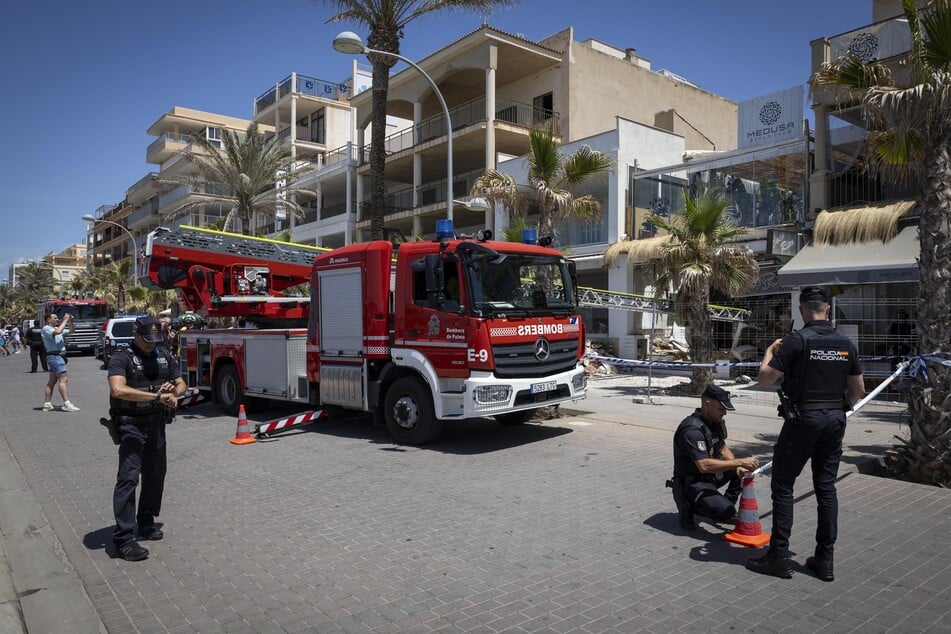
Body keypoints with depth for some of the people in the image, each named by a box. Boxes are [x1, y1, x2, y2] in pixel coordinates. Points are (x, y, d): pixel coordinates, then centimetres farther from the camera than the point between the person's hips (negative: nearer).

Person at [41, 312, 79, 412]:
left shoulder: (56, 328, 22)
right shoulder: (46, 329, -5)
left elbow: (71, 330, 25)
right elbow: (57, 332, -25)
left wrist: (70, 321, 8)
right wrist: (65, 320, -17)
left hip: (59, 356, 10)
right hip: (54, 356, -10)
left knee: (52, 381, 9)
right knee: (64, 378, -15)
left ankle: (47, 404, 11)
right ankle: (66, 404, -19)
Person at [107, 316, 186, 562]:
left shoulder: (164, 356, 8)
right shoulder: (122, 359, -11)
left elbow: (181, 384, 15)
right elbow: (118, 390, -27)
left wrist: (174, 390, -10)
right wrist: (157, 396, -30)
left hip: (157, 423, 6)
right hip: (131, 424, -6)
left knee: (155, 475, 14)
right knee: (128, 478, -9)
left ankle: (146, 522, 31)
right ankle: (123, 538, -6)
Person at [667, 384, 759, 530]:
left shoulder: (717, 422, 3)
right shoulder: (692, 429, -27)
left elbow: (723, 448, 14)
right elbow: (704, 465, -35)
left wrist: (738, 467, -7)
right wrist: (739, 462, -33)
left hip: (711, 476, 9)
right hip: (692, 483, -9)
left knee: (744, 469, 1)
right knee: (725, 512, -27)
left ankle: (728, 504, 12)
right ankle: (687, 506, -2)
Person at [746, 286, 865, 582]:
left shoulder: (796, 340, -13)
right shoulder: (846, 343, 4)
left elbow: (765, 380, -14)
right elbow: (858, 389, 11)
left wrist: (769, 352, 2)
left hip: (802, 421, -6)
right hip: (835, 422, 6)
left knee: (782, 486, 2)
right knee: (826, 488, 12)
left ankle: (778, 557, 5)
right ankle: (824, 560, 18)